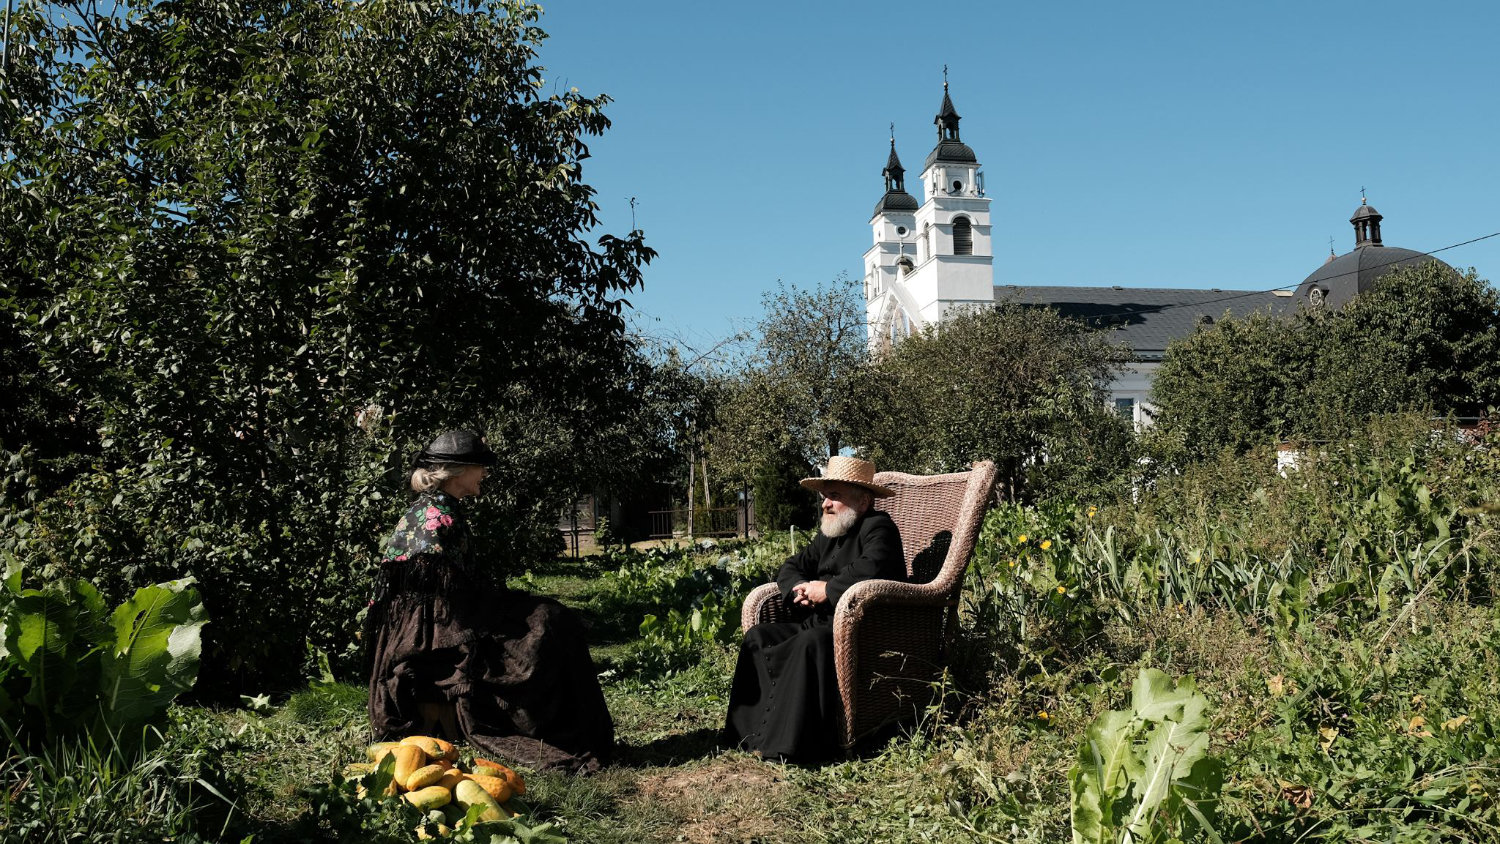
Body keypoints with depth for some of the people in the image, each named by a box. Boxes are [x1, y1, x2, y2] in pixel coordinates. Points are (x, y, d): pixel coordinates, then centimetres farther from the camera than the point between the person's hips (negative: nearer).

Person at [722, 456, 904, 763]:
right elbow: (791, 567, 25)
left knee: (811, 643, -37)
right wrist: (800, 588, 0)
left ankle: (791, 743, -36)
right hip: (818, 623, 10)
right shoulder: (828, 534, 21)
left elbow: (872, 568, -27)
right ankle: (754, 730, -10)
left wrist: (826, 590, -17)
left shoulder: (878, 527, -6)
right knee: (758, 636, -6)